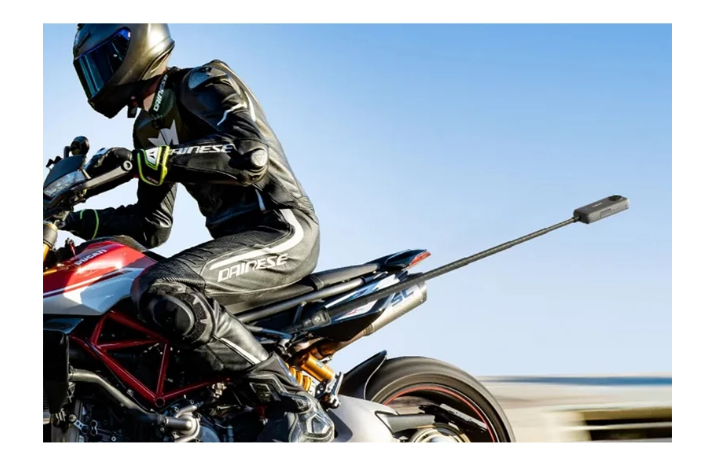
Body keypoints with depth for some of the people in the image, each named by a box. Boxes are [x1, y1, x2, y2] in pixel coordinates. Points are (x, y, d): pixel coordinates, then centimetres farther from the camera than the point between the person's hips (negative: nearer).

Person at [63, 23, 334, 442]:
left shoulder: (201, 85, -5)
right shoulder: (150, 129, 21)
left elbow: (250, 153, -24)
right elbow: (153, 228, 22)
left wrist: (153, 159, -25)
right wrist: (75, 221, 11)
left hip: (282, 230, -10)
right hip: (238, 236, 10)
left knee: (163, 291, -31)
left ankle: (297, 410, -29)